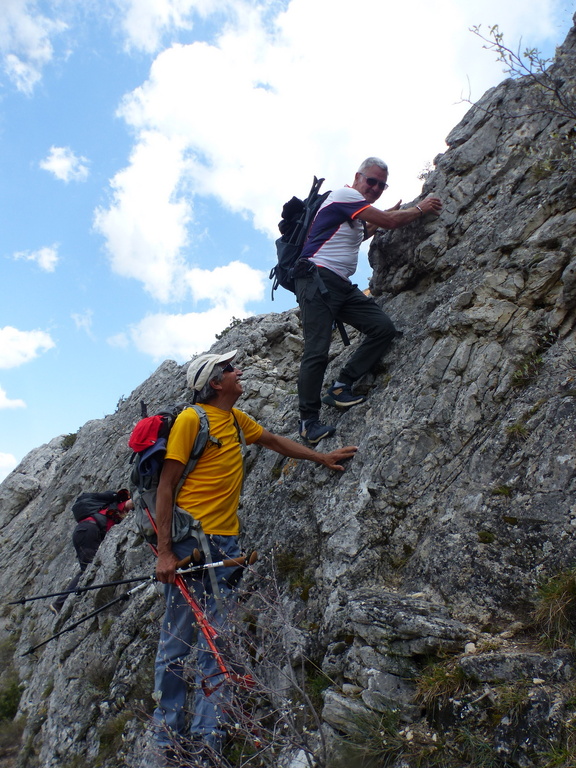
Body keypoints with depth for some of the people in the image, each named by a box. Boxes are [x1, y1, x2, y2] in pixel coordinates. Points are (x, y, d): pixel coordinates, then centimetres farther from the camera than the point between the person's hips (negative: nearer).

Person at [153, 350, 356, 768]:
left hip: (226, 541, 7)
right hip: (189, 540, -7)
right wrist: (164, 551, -16)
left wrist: (322, 458, 30)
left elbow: (276, 441, 29)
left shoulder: (236, 418, 13)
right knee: (177, 642, 4)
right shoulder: (191, 419, -9)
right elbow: (166, 486, -11)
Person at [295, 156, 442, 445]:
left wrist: (384, 219, 34)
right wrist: (421, 208, 7)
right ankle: (308, 421, -9)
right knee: (317, 351, -15)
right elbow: (390, 221, -9)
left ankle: (340, 387, -3)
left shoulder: (357, 212, 25)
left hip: (342, 286, 9)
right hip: (316, 278, -9)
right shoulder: (344, 195, -3)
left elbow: (361, 235, 46)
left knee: (384, 328, -7)